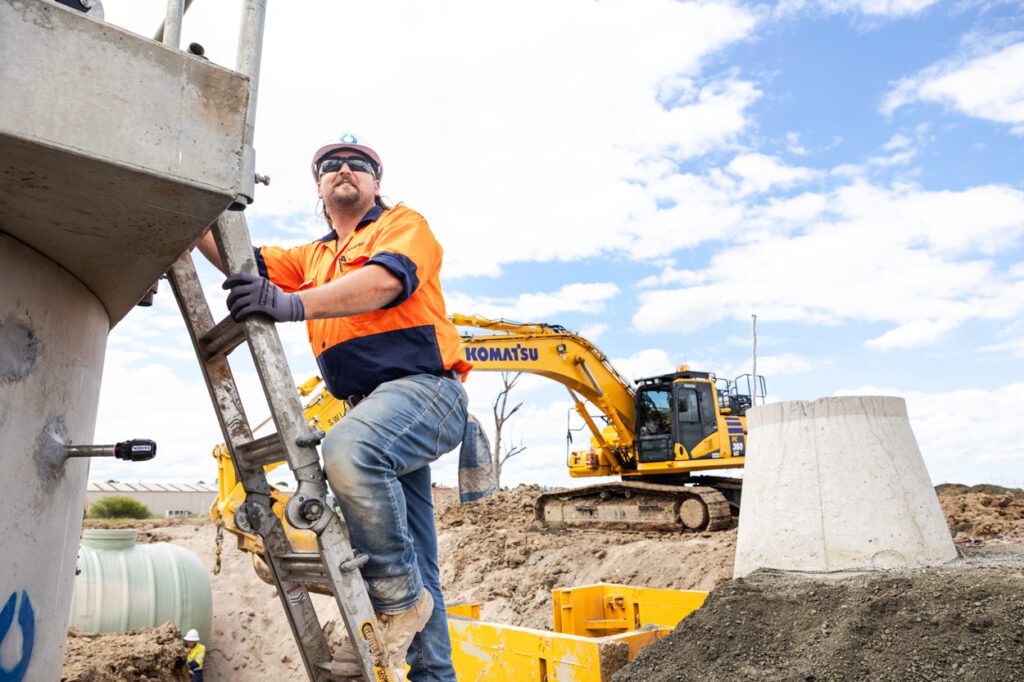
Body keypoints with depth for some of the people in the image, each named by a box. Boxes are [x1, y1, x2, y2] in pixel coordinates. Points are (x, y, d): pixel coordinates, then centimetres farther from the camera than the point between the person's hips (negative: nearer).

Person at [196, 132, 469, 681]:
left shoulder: (404, 224, 6)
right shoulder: (313, 258, 26)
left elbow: (387, 280, -16)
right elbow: (242, 261, 15)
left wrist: (295, 304, -28)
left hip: (423, 389, -7)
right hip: (374, 409, 7)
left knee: (349, 451, -36)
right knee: (412, 561, 9)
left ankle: (400, 598, -19)